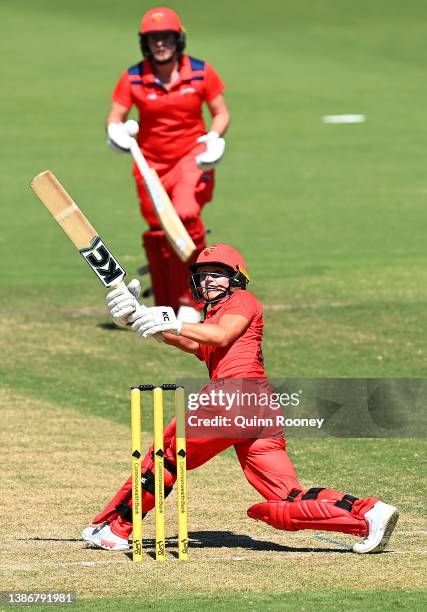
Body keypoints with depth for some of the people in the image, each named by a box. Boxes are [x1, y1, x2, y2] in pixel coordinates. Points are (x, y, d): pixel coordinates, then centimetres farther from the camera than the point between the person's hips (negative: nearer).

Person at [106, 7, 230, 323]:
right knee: (158, 232, 9)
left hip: (191, 156, -2)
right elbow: (115, 117, -3)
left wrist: (214, 138, -18)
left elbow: (222, 113, 2)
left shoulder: (201, 73, -6)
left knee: (186, 217, -25)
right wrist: (116, 131, -26)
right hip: (151, 163, 2)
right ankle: (165, 306, 28)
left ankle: (190, 302, -14)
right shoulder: (133, 78, -6)